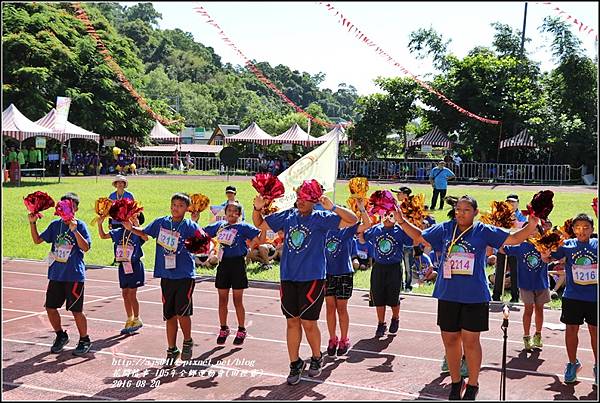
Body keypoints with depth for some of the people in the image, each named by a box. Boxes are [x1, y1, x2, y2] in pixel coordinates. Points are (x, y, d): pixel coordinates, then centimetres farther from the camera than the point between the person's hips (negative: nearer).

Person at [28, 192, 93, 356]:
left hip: (74, 276, -5)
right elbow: (37, 240, 10)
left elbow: (86, 247, -18)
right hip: (56, 274, 5)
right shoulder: (55, 224, 7)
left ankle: (84, 340, 18)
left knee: (76, 310, 0)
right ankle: (61, 336, 31)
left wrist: (74, 230, -28)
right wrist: (32, 223, -1)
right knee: (50, 307, 9)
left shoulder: (80, 225, -7)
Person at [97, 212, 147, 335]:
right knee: (125, 295, 11)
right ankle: (129, 320, 23)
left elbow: (145, 238, -32)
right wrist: (100, 224, -1)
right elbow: (103, 236, 13)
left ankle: (137, 320, 13)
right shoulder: (119, 231, 7)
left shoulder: (137, 232, -10)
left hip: (134, 266, -6)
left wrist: (136, 225, -35)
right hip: (122, 266, 6)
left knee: (131, 295, -3)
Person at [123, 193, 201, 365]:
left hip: (185, 275, -3)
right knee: (169, 315, 9)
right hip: (166, 276, 4)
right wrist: (131, 228, 4)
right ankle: (172, 350, 24)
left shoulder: (191, 226, -3)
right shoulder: (161, 223, 7)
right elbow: (144, 233, 20)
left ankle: (188, 342, 16)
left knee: (182, 312, -11)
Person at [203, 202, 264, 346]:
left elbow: (260, 241, -9)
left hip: (237, 264, -4)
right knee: (222, 299, 10)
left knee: (237, 300, 3)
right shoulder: (219, 225, 9)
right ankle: (223, 329, 24)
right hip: (223, 264, 4)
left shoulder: (244, 227, -3)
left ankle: (241, 331, 17)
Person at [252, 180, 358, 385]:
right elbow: (260, 224, 18)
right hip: (288, 279, 4)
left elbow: (352, 220, -11)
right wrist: (258, 208, -1)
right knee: (292, 322, 9)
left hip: (312, 279, -4)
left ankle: (316, 358, 26)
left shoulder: (321, 218, -4)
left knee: (308, 323, 1)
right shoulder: (287, 216, 7)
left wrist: (332, 208, -24)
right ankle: (295, 363, 21)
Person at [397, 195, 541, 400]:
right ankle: (456, 381, 28)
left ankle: (473, 384, 20)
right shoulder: (444, 229, 5)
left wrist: (531, 226, -15)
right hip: (447, 295, 3)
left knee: (470, 341, 2)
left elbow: (514, 239, 0)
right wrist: (402, 221, 7)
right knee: (450, 339, 10)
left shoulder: (483, 231, -2)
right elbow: (420, 237, 16)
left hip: (474, 296, -3)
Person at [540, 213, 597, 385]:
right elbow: (547, 258, -2)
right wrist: (545, 252, -25)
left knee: (595, 331, 9)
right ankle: (573, 363, 27)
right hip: (572, 297, 0)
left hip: (595, 298, 0)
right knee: (571, 330, 8)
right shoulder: (567, 245, -1)